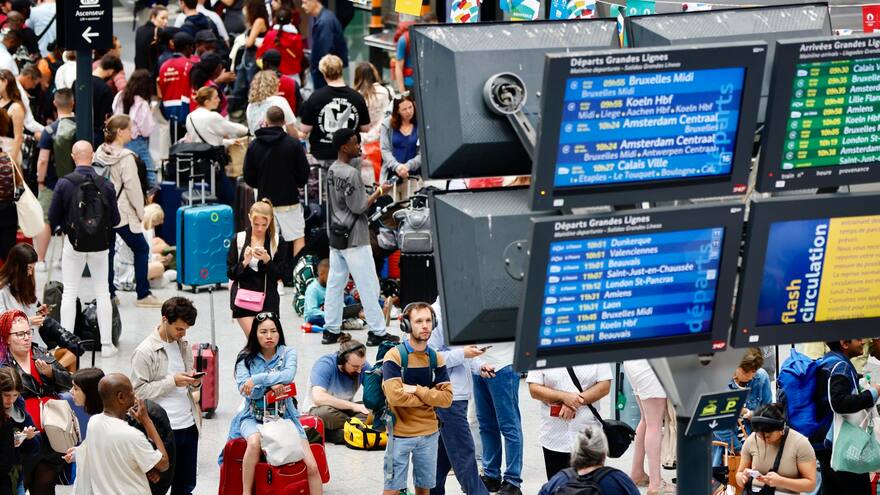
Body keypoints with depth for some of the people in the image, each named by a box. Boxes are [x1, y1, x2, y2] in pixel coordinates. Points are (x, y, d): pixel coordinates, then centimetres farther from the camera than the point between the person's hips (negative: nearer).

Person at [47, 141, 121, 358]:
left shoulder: (64, 183, -11)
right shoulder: (106, 185, -8)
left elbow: (53, 218, -7)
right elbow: (115, 220, -4)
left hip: (74, 242, -1)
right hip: (100, 243, 1)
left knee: (69, 294, 8)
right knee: (102, 293, 11)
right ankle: (106, 344, 11)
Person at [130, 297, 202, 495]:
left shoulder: (184, 345, 11)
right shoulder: (145, 352, -10)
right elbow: (138, 391, -14)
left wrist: (195, 383, -2)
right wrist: (172, 382, -18)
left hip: (189, 425, 6)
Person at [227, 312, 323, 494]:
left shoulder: (288, 353, 2)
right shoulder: (245, 358, 1)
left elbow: (289, 375, -19)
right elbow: (244, 389, -12)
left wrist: (258, 380, -24)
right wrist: (270, 384, -26)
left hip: (284, 415, 2)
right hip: (254, 416, -2)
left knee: (311, 466, -12)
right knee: (255, 442, -38)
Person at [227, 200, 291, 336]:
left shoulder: (278, 241, 1)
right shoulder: (239, 239, 1)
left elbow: (280, 274, 0)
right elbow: (230, 273, 1)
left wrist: (267, 260, -16)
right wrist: (245, 263, -16)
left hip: (268, 298, 0)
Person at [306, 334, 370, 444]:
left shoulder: (363, 366, -8)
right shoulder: (325, 365, -23)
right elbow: (318, 398, -35)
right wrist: (353, 406, -34)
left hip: (345, 410, 5)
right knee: (325, 411, -40)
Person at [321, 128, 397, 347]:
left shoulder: (332, 171, 8)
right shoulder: (351, 173, -20)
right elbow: (358, 207, -18)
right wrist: (378, 192, -8)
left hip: (336, 237, 9)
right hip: (354, 239, -9)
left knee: (335, 283, 11)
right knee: (368, 285, -2)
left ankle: (331, 330, 15)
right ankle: (377, 332, 2)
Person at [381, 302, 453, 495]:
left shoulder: (436, 359, 6)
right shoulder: (394, 356, -10)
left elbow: (446, 398, -3)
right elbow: (395, 396, -21)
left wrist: (416, 390, -14)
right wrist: (429, 396, -9)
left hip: (429, 434, 5)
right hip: (400, 433, -5)